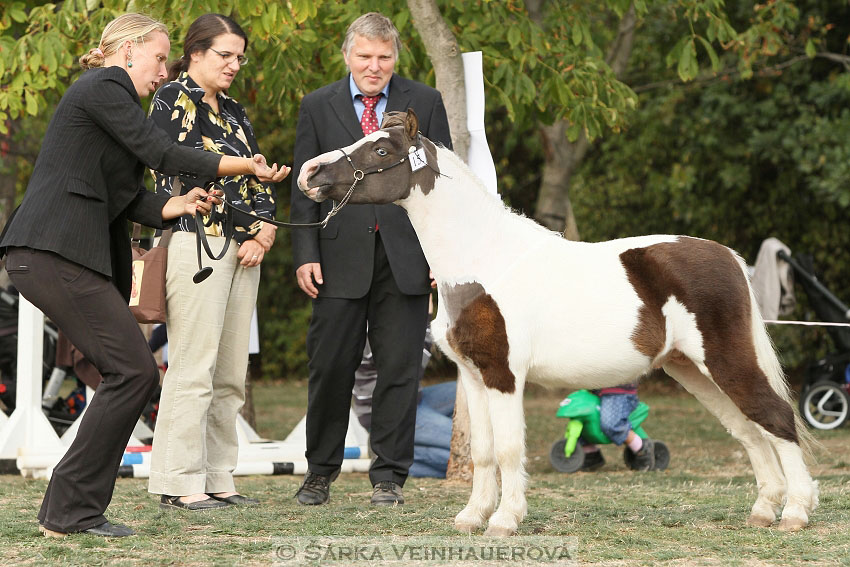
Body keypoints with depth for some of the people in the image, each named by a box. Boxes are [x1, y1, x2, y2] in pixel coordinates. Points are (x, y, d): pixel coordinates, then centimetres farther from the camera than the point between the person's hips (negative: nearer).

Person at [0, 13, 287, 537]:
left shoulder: (113, 98, 25)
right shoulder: (102, 87, -6)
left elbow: (130, 197, 18)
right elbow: (163, 154, -13)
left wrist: (172, 207, 0)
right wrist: (248, 166, -7)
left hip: (59, 255, 10)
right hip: (56, 253, -10)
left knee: (129, 375, 8)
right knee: (136, 372, -12)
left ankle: (70, 510, 10)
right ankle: (71, 510, -9)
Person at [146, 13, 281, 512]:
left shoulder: (233, 112, 21)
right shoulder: (175, 98, -2)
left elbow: (258, 178, 20)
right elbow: (184, 172, -10)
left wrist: (265, 232, 0)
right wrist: (248, 229, -9)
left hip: (243, 249, 8)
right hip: (196, 243, -8)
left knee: (230, 375, 7)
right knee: (193, 369, -10)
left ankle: (217, 479, 11)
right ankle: (179, 483, -7)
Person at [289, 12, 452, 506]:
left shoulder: (425, 103, 6)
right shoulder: (318, 107, 7)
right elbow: (305, 187, 6)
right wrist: (306, 254, -3)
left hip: (407, 257, 0)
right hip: (341, 258, 0)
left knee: (400, 370, 1)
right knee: (330, 367, 3)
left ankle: (389, 477, 9)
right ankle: (321, 470, 18)